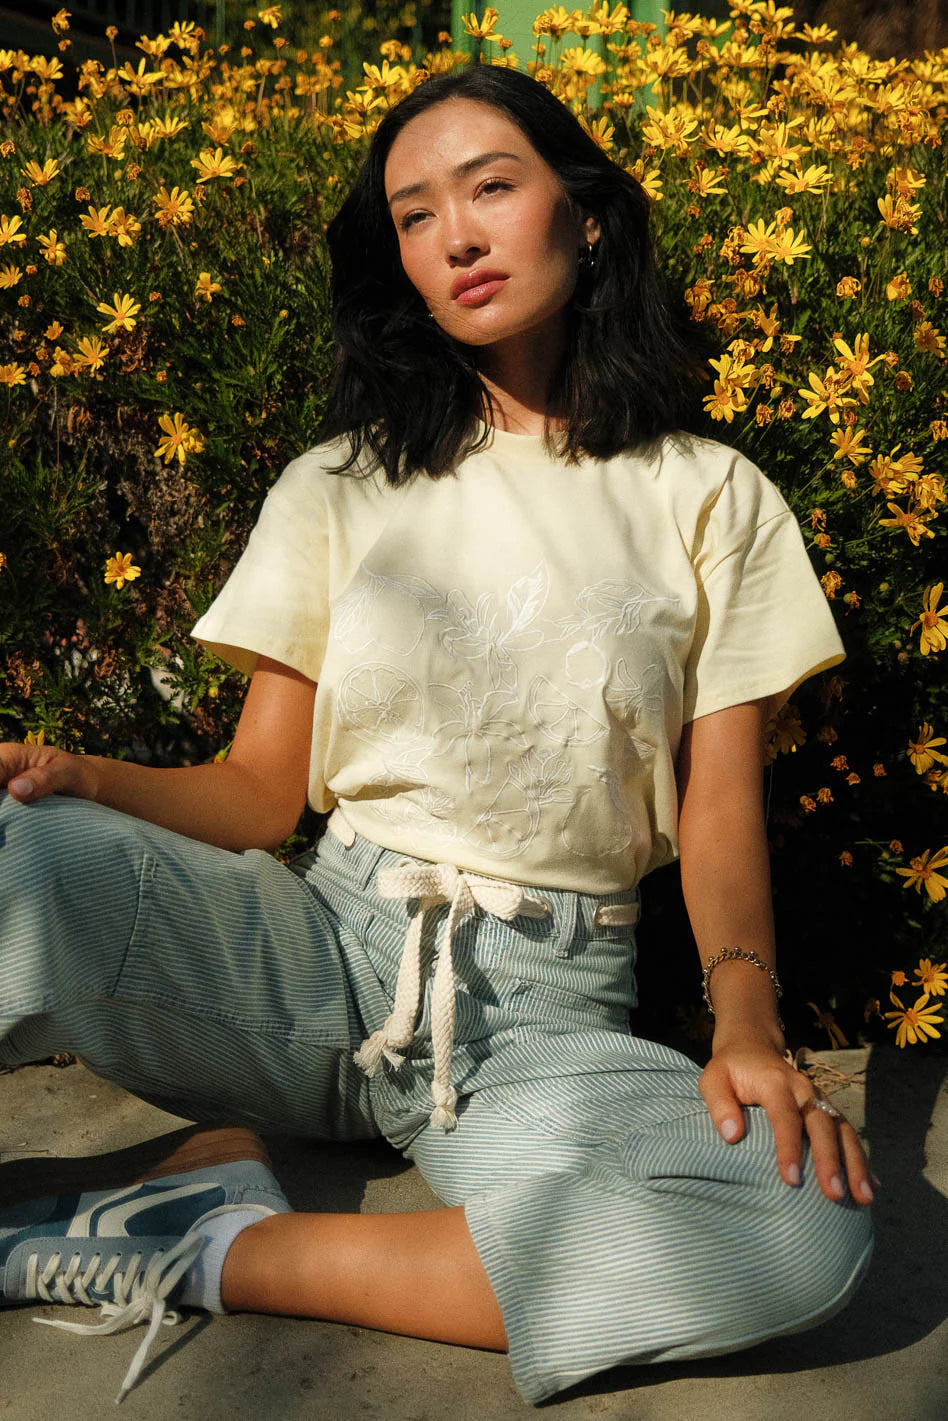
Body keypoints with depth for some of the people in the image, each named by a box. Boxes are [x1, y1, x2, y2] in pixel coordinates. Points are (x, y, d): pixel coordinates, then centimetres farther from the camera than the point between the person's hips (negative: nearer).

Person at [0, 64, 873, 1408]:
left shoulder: (709, 498, 9)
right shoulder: (339, 489, 12)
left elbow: (722, 808, 4)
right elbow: (262, 787, 7)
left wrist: (746, 1012, -16)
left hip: (551, 1011, 1)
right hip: (320, 952, 0)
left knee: (812, 1221, -32)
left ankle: (219, 1251, -20)